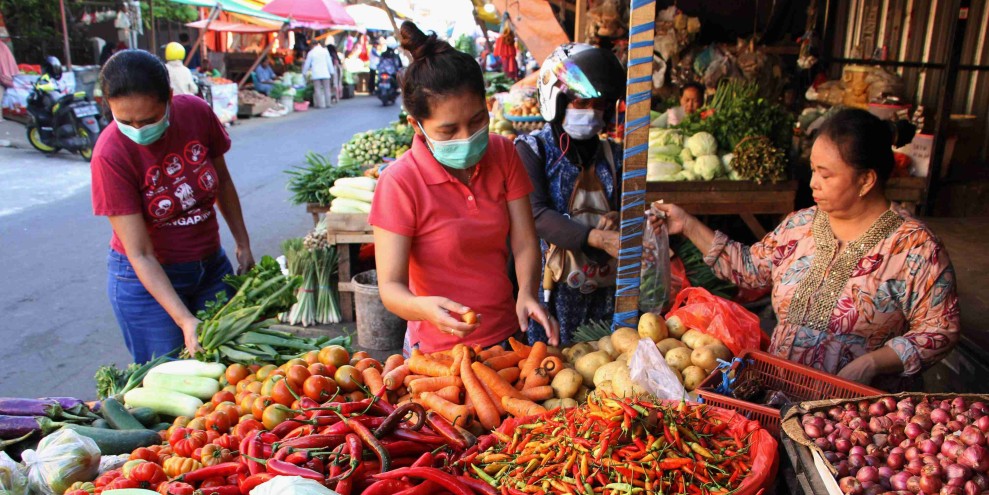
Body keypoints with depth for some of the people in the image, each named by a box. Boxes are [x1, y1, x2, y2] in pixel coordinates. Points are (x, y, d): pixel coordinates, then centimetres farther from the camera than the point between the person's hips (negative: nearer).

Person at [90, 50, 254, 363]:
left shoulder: (196, 113, -14)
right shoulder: (111, 155, -24)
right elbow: (141, 255, -23)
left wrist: (243, 245, 11)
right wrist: (185, 320, -32)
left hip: (211, 265, 4)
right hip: (147, 279, -4)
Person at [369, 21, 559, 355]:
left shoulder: (503, 154, -4)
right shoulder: (400, 183, -20)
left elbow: (524, 243, -6)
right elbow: (390, 285, -22)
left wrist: (526, 294, -25)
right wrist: (424, 308, -43)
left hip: (507, 335, 5)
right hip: (440, 350, -5)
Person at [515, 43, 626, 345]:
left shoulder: (611, 153, 11)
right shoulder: (532, 148, -4)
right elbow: (537, 215, -16)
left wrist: (617, 218, -8)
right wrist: (597, 238, -29)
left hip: (604, 285, 5)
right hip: (555, 285, -4)